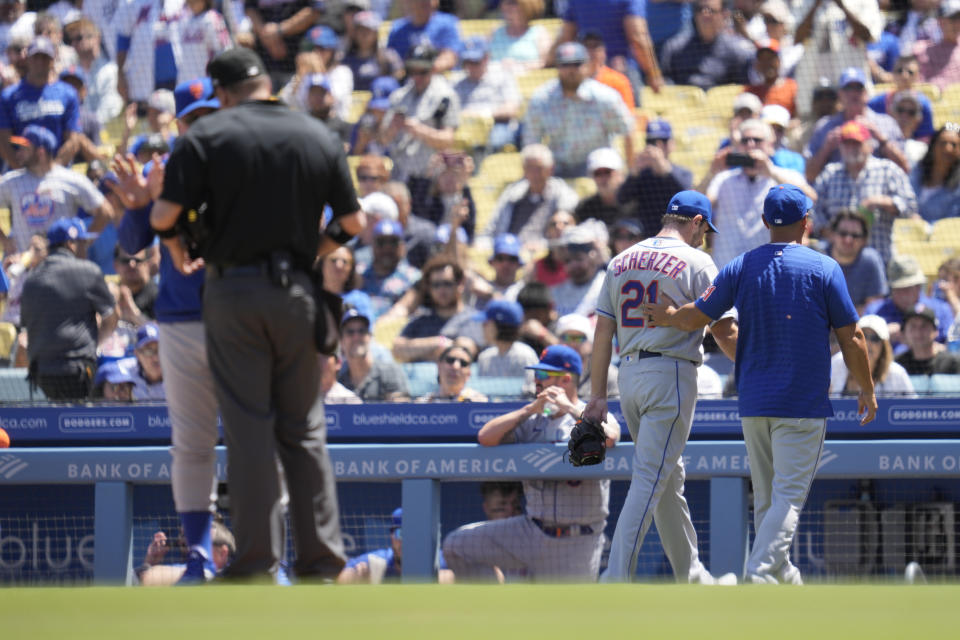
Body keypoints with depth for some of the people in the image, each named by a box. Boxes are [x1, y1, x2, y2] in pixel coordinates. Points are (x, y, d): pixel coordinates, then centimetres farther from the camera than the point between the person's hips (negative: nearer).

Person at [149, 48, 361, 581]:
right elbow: (352, 222, 7)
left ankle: (256, 564, -1)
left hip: (232, 291, -2)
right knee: (304, 427, 11)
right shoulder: (319, 138, 5)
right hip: (296, 292, 3)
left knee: (248, 427, 0)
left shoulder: (207, 135, -5)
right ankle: (321, 561, 9)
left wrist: (177, 249, 9)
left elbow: (164, 214, -11)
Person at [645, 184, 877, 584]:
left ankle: (783, 576, 23)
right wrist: (867, 390, 10)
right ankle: (760, 575, -24)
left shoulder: (741, 267, 4)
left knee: (766, 497, 15)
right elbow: (851, 339, -3)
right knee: (789, 496, -8)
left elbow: (696, 317, 6)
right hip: (803, 406, -4)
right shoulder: (824, 269, -4)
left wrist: (666, 316, 28)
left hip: (752, 402, 4)